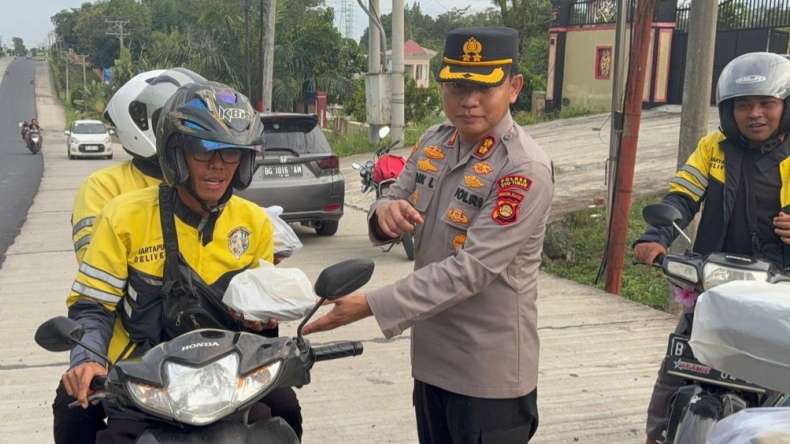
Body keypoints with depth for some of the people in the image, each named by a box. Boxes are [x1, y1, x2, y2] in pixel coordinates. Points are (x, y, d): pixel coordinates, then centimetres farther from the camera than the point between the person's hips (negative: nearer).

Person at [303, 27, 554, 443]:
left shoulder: (525, 168, -21)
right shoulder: (432, 143, 3)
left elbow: (470, 269, -26)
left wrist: (371, 305, -28)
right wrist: (385, 211, -17)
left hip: (489, 374, -7)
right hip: (431, 357, 7)